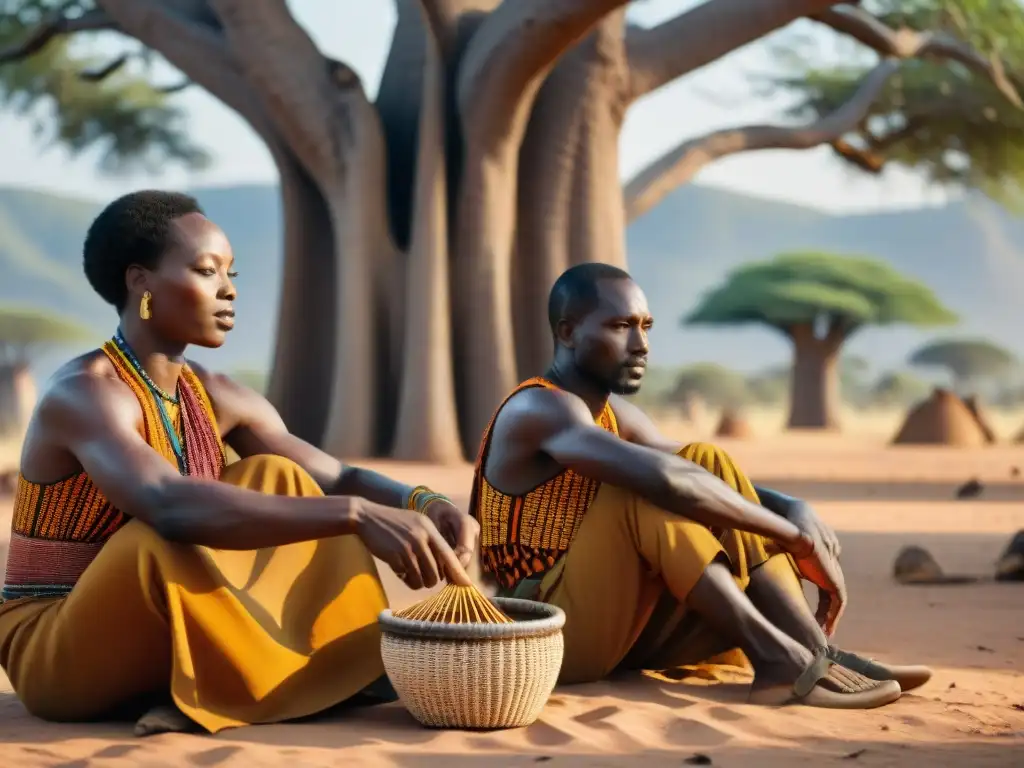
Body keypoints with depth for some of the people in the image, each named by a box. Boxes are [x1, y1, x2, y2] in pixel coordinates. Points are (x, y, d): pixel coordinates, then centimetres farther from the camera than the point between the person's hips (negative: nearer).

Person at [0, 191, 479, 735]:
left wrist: (426, 505, -22)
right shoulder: (85, 394, -22)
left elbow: (340, 479, 1)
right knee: (166, 539, -35)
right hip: (57, 657, -7)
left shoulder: (214, 398, 3)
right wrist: (357, 515, -46)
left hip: (159, 649, 8)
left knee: (277, 479, -4)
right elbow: (171, 509, -41)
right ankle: (320, 681, -17)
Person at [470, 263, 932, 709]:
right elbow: (665, 478, -31)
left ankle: (813, 651, -15)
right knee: (649, 488, -27)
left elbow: (710, 477, 8)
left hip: (618, 630, 8)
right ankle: (775, 654, -27)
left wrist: (793, 509, -14)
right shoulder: (538, 410, -17)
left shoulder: (614, 415, 12)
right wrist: (796, 537, -26)